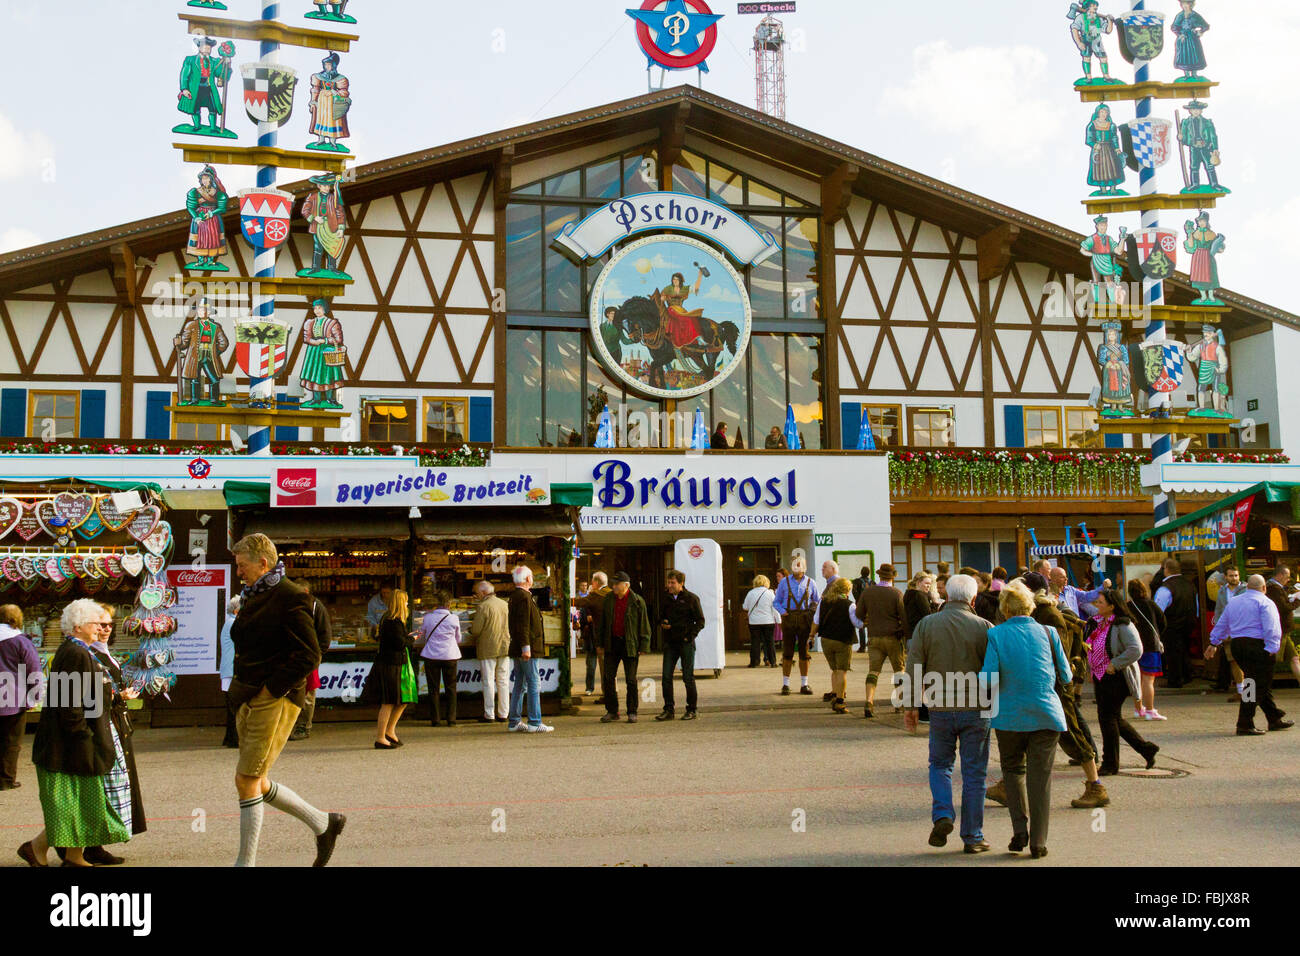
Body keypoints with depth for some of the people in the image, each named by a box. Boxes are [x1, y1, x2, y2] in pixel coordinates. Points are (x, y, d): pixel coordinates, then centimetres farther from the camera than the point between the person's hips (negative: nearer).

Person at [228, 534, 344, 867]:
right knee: (257, 782, 12)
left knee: (246, 780, -5)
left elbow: (309, 655, -18)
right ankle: (323, 823, 25)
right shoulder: (253, 597, 15)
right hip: (251, 701, 9)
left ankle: (246, 862, 7)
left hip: (276, 701, -9)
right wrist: (242, 688, 13)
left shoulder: (291, 597, -13)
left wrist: (270, 689, -17)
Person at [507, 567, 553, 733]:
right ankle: (534, 723, -4)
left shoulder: (514, 596, 15)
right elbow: (523, 624, -21)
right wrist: (526, 647, -22)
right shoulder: (524, 597, -16)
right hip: (526, 649, -10)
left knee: (520, 685, 13)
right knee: (533, 685, -5)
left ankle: (514, 721, 17)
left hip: (517, 650, 10)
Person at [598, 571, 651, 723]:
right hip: (612, 643, 4)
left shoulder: (637, 601, -6)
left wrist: (643, 648, -9)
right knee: (608, 678, 2)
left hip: (630, 645, -4)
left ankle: (632, 712, 12)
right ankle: (612, 711, 12)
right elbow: (603, 623, 13)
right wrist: (601, 644, 10)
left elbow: (644, 626, -5)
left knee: (631, 680, 1)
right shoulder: (608, 599, 6)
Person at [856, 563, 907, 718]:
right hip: (893, 637, -2)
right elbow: (904, 617, -8)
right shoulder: (896, 593, -8)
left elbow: (859, 615, 7)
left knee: (874, 670, 1)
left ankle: (869, 701, -14)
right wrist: (907, 636, 1)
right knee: (899, 668, 13)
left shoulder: (867, 592, 0)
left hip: (874, 637, 2)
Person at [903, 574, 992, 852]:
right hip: (976, 709, -1)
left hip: (940, 710, 1)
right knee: (974, 773, 8)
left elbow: (914, 668, -1)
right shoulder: (984, 627, -5)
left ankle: (942, 815, -2)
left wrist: (910, 705, 5)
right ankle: (972, 837, 12)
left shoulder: (926, 624, -1)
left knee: (940, 764, 18)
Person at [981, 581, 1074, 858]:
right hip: (1045, 714, 1)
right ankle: (1038, 842, 7)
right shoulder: (1047, 633, -1)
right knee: (1040, 777, 6)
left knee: (1013, 770, 18)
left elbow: (989, 679, -14)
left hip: (1010, 715, -1)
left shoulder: (996, 635, -7)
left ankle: (1020, 830, 10)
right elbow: (1065, 676, 4)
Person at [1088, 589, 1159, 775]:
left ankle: (1110, 764, 7)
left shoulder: (1122, 625, -15)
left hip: (1115, 678, -9)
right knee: (1115, 719, 14)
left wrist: (1115, 665, -22)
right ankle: (1146, 749, 29)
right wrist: (1091, 669, 14)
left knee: (1108, 718, -4)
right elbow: (1093, 648, 23)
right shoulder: (1098, 623, 10)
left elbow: (1136, 650, -23)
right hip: (1100, 678, 9)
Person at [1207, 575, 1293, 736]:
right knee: (1256, 686, -5)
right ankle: (1244, 725, -8)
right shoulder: (1265, 602, -4)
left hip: (1236, 645, 8)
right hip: (1257, 647, -7)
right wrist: (1272, 649, -19)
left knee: (1262, 684, 18)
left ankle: (1275, 719, 26)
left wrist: (1214, 643, 31)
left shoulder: (1233, 602, 17)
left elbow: (1221, 625, 24)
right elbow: (1271, 628, -16)